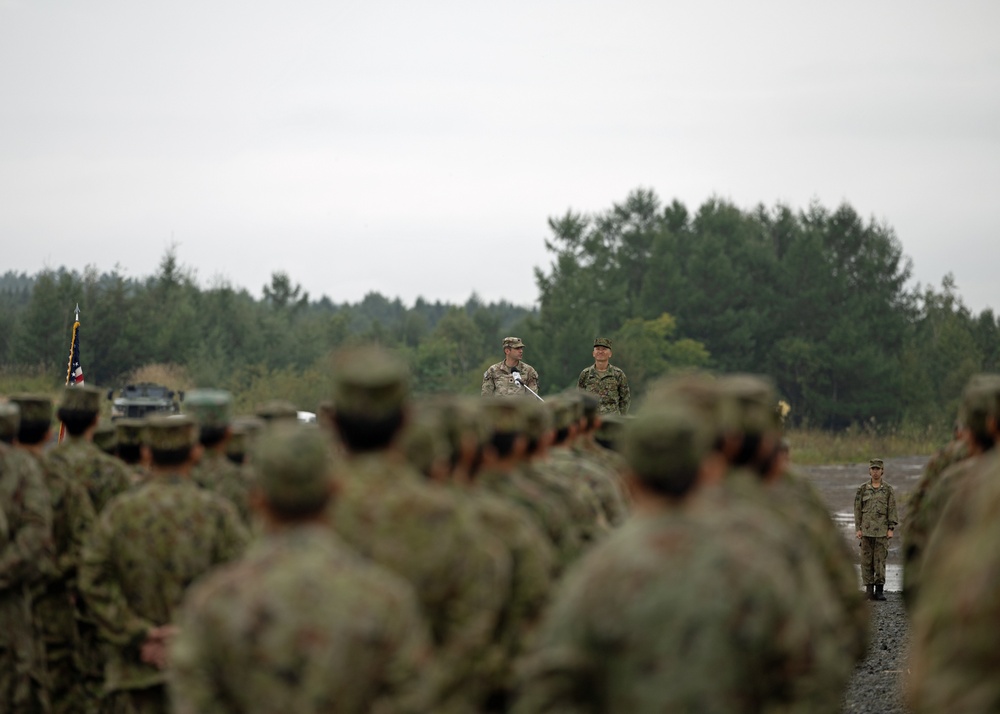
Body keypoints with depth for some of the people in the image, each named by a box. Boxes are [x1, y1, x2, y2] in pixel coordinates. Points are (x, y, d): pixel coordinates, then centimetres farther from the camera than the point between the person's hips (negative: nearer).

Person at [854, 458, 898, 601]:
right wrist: (858, 529, -1)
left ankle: (879, 590, 0)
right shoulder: (863, 489, 6)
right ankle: (869, 590, 4)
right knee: (867, 559, 1)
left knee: (880, 559, -3)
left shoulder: (888, 490, 3)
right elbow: (857, 509, 6)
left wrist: (891, 529, -6)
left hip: (882, 530, -1)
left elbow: (892, 510, 1)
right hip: (867, 529, 1)